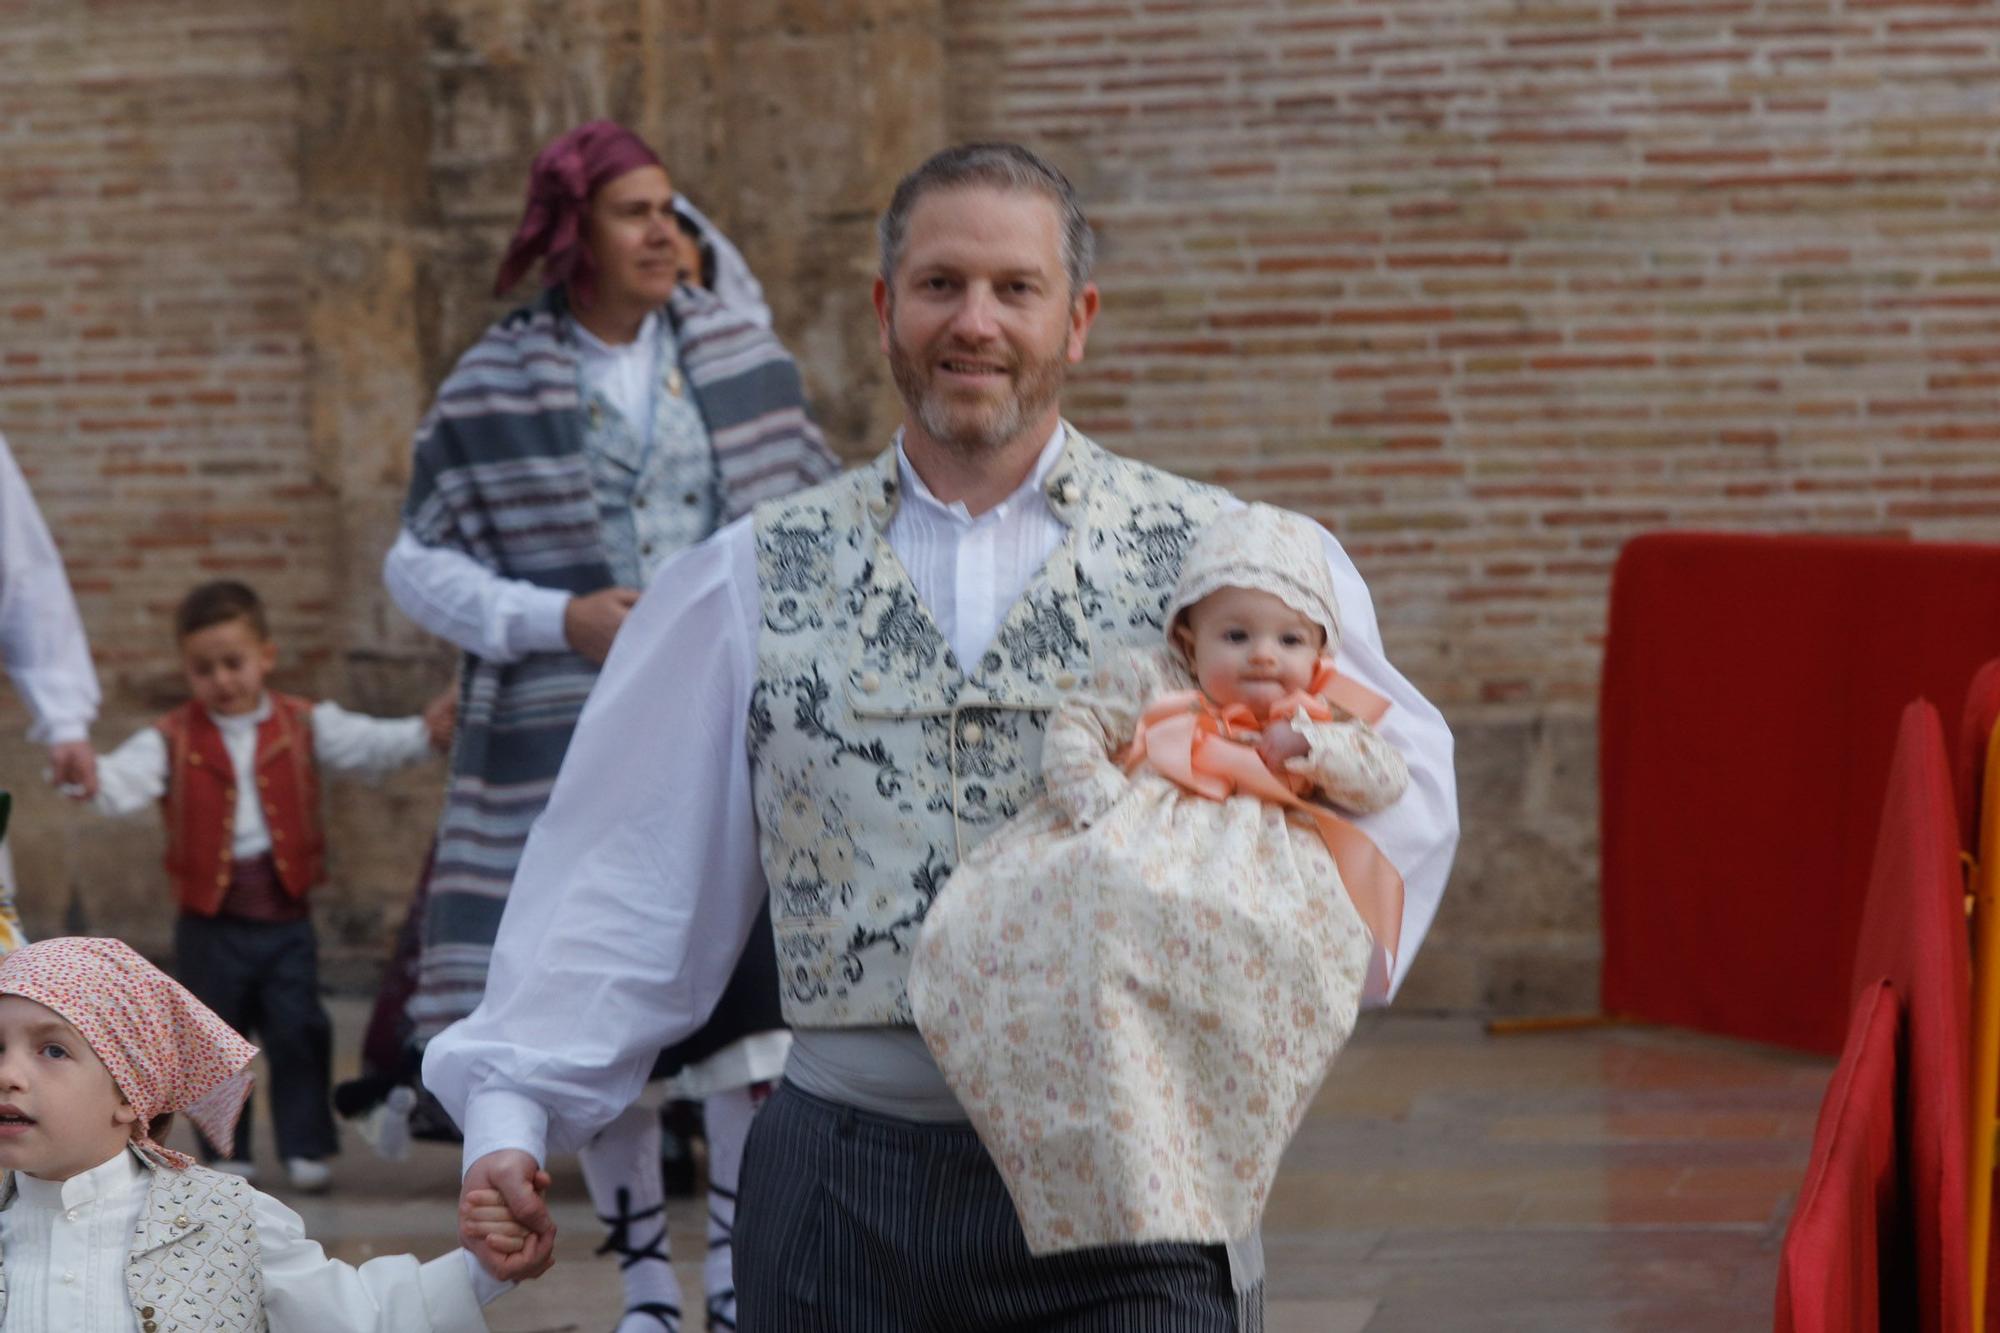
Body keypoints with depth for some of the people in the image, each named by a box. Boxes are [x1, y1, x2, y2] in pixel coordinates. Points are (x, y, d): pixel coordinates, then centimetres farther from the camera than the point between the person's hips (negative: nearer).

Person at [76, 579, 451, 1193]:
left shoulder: (304, 725, 2)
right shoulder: (172, 741, -3)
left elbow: (366, 744, -6)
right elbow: (126, 779, -17)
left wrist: (425, 733, -24)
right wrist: (89, 775, -39)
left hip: (285, 916, 0)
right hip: (211, 919, 0)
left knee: (300, 1033, 1)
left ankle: (306, 1148, 10)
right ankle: (227, 1153, 20)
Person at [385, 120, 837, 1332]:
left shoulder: (740, 350, 6)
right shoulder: (493, 391, 0)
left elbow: (818, 509, 16)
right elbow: (418, 562, 3)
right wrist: (556, 617, -9)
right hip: (573, 748, -1)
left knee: (755, 995, -8)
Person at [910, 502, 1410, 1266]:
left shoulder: (1324, 724, 21)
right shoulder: (1151, 681, 15)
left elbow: (1389, 780, 12)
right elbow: (1074, 728, 9)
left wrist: (1311, 748, -1)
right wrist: (1095, 795, -7)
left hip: (1246, 874, 2)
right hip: (1133, 855, -2)